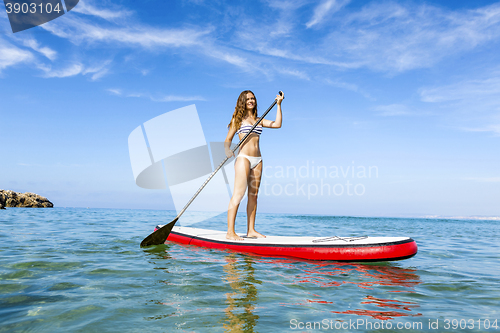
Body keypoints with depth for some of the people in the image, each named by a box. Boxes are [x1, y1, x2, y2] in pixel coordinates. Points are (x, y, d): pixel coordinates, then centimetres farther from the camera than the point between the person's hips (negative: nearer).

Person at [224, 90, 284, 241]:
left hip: (257, 159, 6)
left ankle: (251, 230, 10)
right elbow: (228, 140, 2)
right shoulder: (238, 119, 6)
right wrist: (228, 150, -19)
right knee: (238, 193, -14)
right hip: (243, 157, -6)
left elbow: (277, 124, 7)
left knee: (253, 195, 5)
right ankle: (230, 232, -15)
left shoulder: (259, 120, 19)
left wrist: (279, 105, 5)